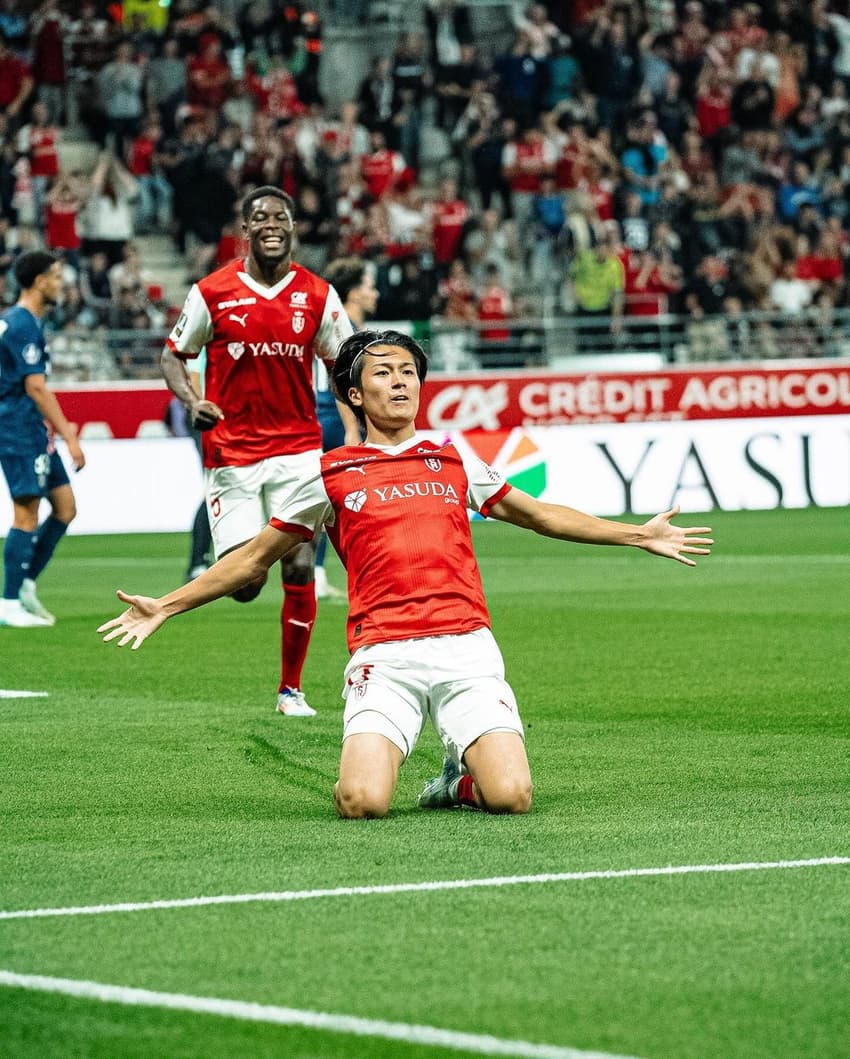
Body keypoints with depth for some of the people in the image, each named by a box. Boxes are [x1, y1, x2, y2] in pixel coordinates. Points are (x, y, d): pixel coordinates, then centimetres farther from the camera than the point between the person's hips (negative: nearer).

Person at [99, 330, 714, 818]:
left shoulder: (453, 460, 17)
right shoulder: (333, 475, 11)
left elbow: (538, 515, 28)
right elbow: (255, 559, 19)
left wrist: (642, 536, 28)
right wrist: (164, 607, 15)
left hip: (467, 648, 1)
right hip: (383, 657, -1)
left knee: (512, 798, -19)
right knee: (362, 803, -22)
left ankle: (461, 778, 17)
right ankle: (388, 757, 14)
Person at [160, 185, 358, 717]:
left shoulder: (317, 295, 1)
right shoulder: (213, 293, -3)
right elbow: (174, 355, 7)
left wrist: (352, 431, -3)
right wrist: (193, 401, -13)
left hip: (298, 449, 1)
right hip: (232, 449, -1)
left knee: (300, 568, -7)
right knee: (244, 583, -7)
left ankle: (292, 688, 8)